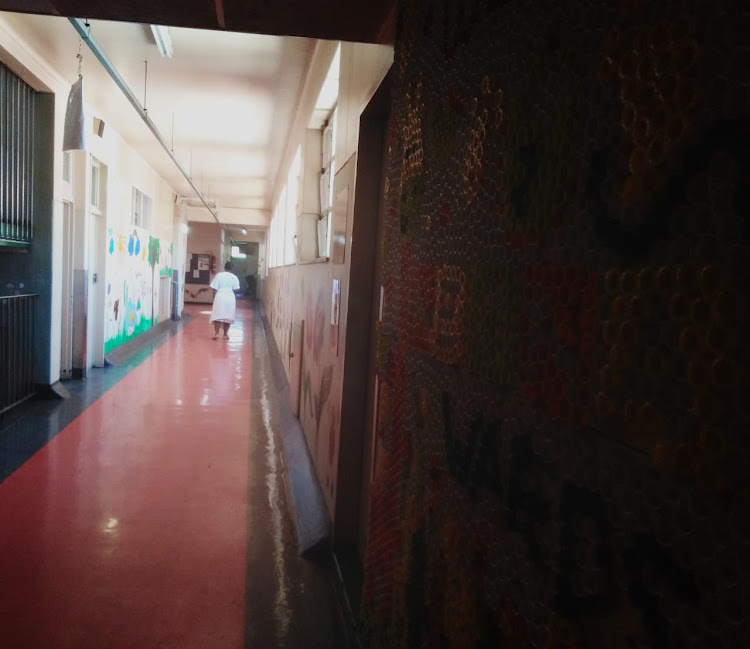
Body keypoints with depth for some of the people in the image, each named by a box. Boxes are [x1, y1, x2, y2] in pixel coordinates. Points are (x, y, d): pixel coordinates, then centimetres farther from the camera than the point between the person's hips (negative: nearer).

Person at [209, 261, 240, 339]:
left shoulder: (218, 275, 0)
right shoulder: (234, 277, 1)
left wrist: (214, 299, 8)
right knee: (228, 316, 9)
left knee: (218, 315, 1)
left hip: (220, 297, -1)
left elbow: (215, 289, -1)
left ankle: (216, 333, -9)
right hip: (230, 298, 1)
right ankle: (225, 334, 14)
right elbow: (236, 289, -5)